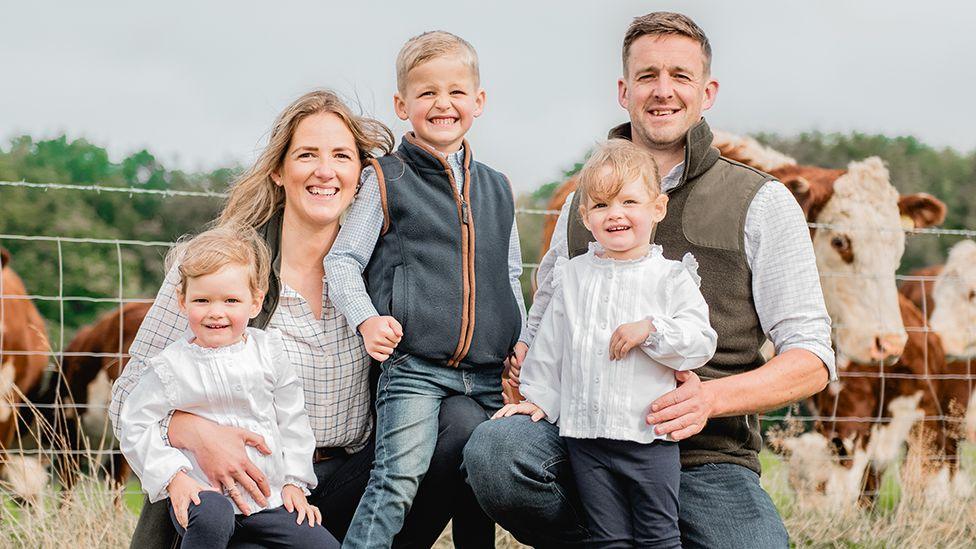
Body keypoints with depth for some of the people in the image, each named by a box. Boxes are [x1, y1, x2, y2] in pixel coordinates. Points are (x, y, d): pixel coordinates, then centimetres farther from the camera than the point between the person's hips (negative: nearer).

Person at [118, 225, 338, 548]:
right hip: (204, 494, -4)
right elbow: (135, 425, -3)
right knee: (212, 516, -38)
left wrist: (294, 482, 6)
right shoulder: (172, 366, -6)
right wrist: (173, 476, -12)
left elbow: (292, 418, 10)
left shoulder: (268, 351, 3)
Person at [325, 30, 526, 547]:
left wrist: (521, 345, 13)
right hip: (414, 368, -5)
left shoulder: (496, 189, 16)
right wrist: (366, 319, -15)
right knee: (399, 478, -18)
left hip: (489, 375, 5)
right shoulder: (386, 179, 3)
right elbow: (341, 259, 1)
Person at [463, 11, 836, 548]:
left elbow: (811, 359, 1)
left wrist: (711, 398, -17)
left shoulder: (761, 202, 7)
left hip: (710, 458, -2)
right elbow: (538, 333, 24)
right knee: (491, 448, -30)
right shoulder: (582, 206, 18)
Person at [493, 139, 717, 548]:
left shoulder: (671, 278, -1)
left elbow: (700, 343, -8)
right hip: (585, 434, 3)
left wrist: (651, 330, -19)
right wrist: (539, 397, 15)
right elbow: (550, 345, 17)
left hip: (648, 435, -3)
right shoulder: (572, 276, 9)